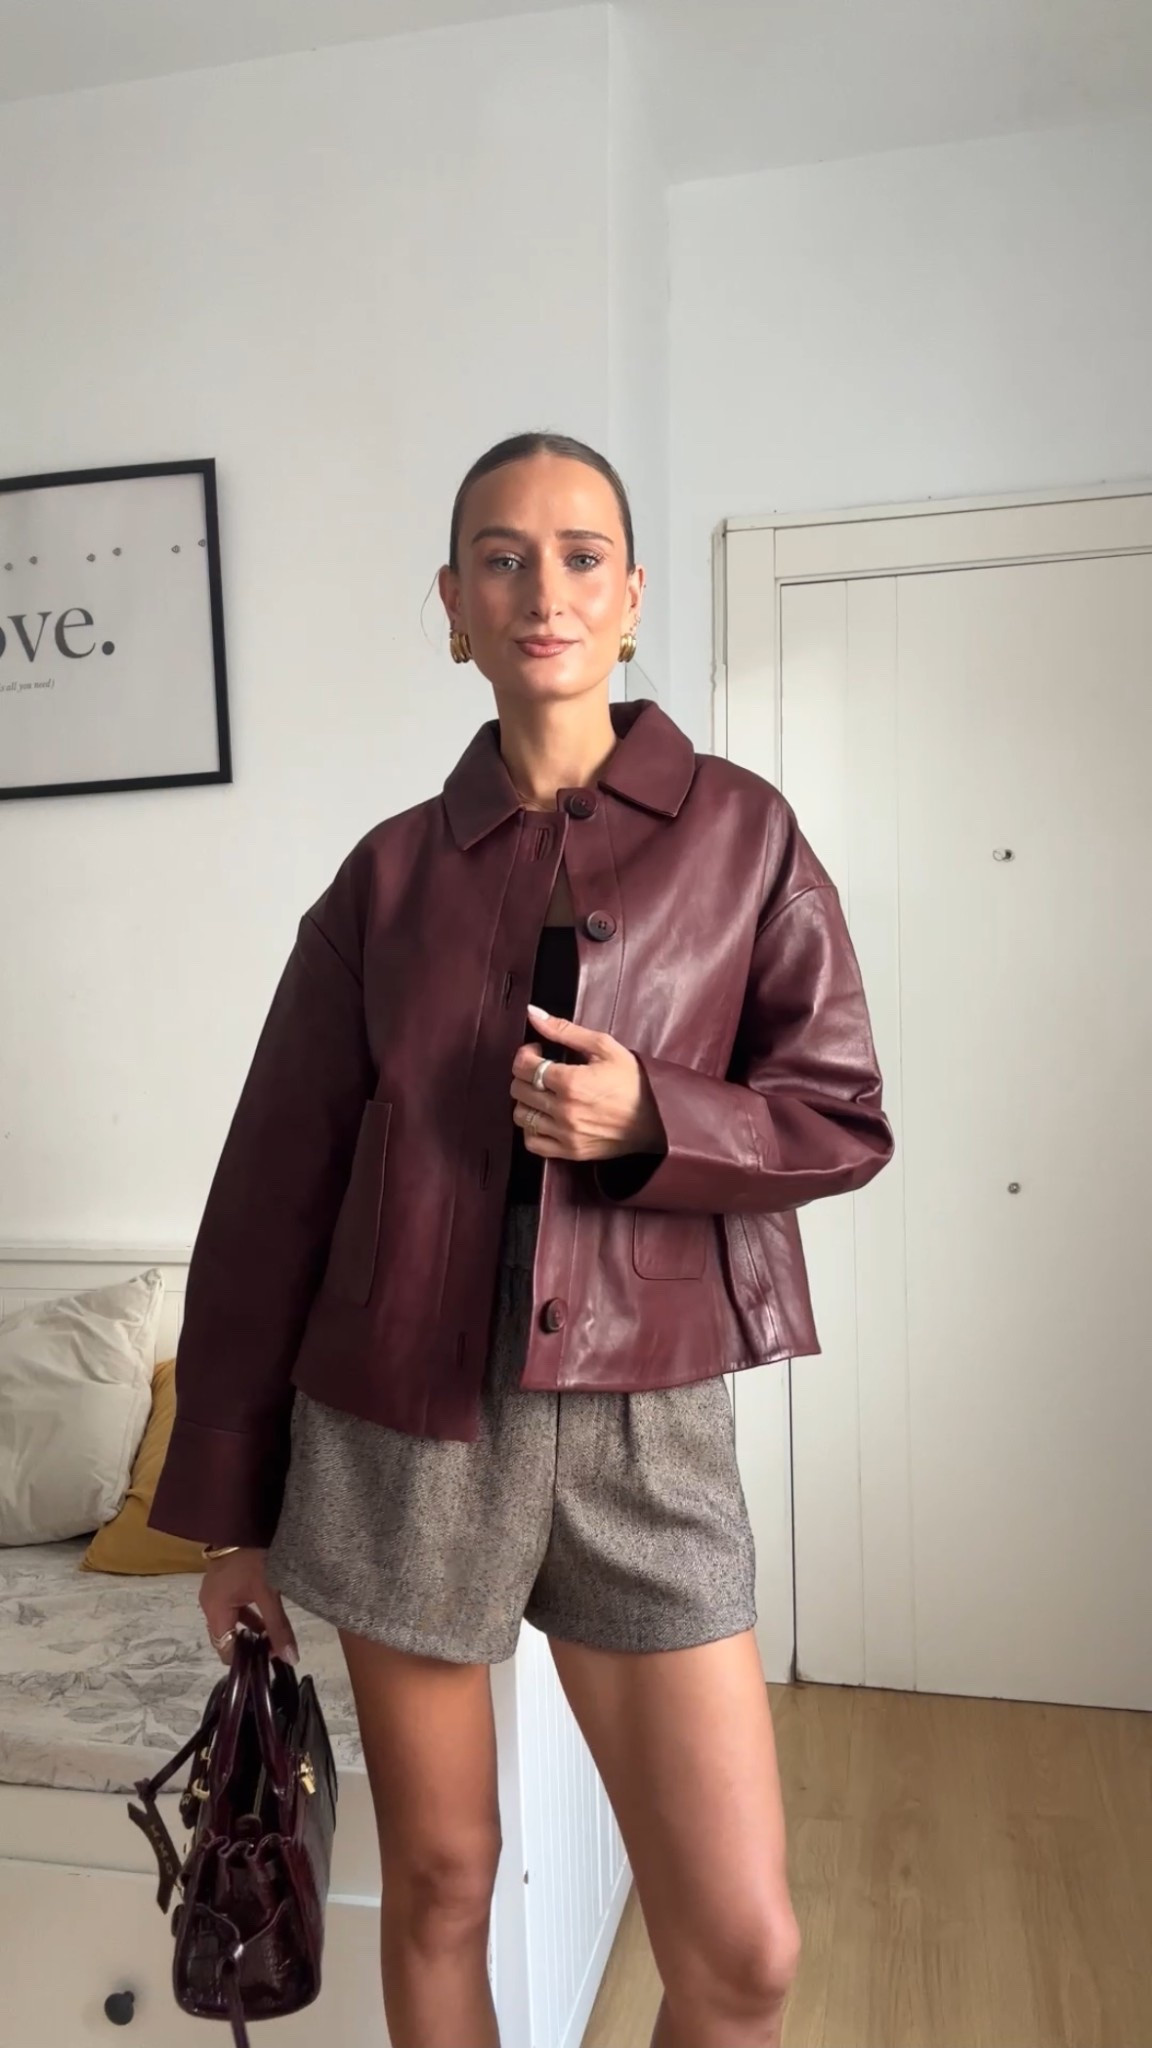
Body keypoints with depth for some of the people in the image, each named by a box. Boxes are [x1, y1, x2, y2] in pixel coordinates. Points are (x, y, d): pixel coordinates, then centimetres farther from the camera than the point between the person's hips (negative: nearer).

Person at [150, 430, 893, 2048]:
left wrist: (651, 1121, -17)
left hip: (641, 1424, 0)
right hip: (404, 1425, 1)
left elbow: (845, 1119, 3)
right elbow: (274, 1191, 4)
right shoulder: (392, 872, 2)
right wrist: (231, 1510, 6)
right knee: (439, 1888, 16)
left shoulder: (741, 836, 1)